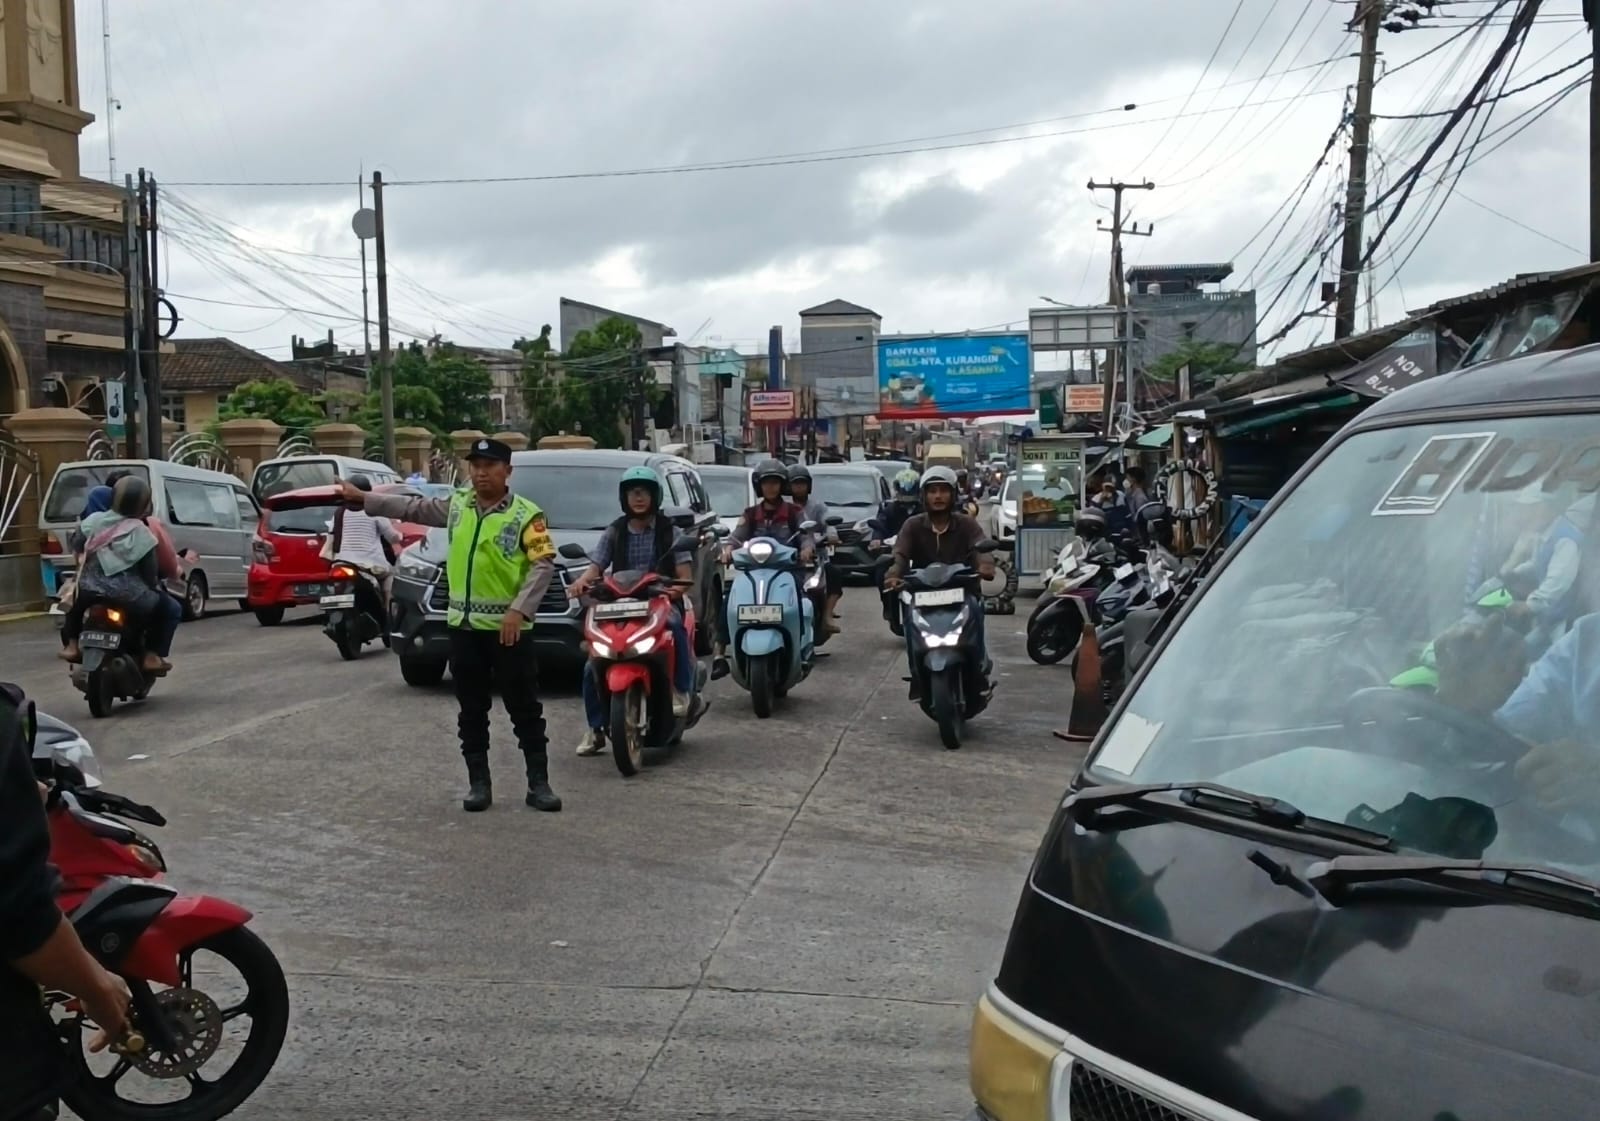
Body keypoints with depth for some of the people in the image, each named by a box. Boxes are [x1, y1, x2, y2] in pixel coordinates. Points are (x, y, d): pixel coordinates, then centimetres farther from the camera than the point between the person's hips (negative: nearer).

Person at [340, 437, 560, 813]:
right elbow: (414, 508, 20)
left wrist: (519, 610, -21)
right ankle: (478, 784, 17)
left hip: (508, 628, -5)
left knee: (525, 710, 1)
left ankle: (539, 784, 8)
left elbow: (544, 564, -13)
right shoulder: (458, 505, 9)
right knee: (472, 712, 9)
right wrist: (363, 498, 18)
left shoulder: (526, 514, -8)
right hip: (464, 626, 5)